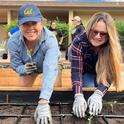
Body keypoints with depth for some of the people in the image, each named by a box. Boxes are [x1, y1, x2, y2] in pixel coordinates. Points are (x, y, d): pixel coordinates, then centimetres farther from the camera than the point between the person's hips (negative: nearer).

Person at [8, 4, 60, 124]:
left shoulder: (50, 40, -47)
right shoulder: (13, 41, -35)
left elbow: (50, 70, -60)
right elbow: (16, 65, -18)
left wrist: (43, 102, -72)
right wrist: (24, 68, -45)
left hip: (48, 64, -2)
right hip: (28, 66, 2)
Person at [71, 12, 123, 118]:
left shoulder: (113, 46, -31)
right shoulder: (79, 42, -35)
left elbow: (109, 74, -33)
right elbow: (76, 71, -38)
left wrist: (98, 94, -51)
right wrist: (78, 96, -55)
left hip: (101, 73, 1)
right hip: (86, 71, -1)